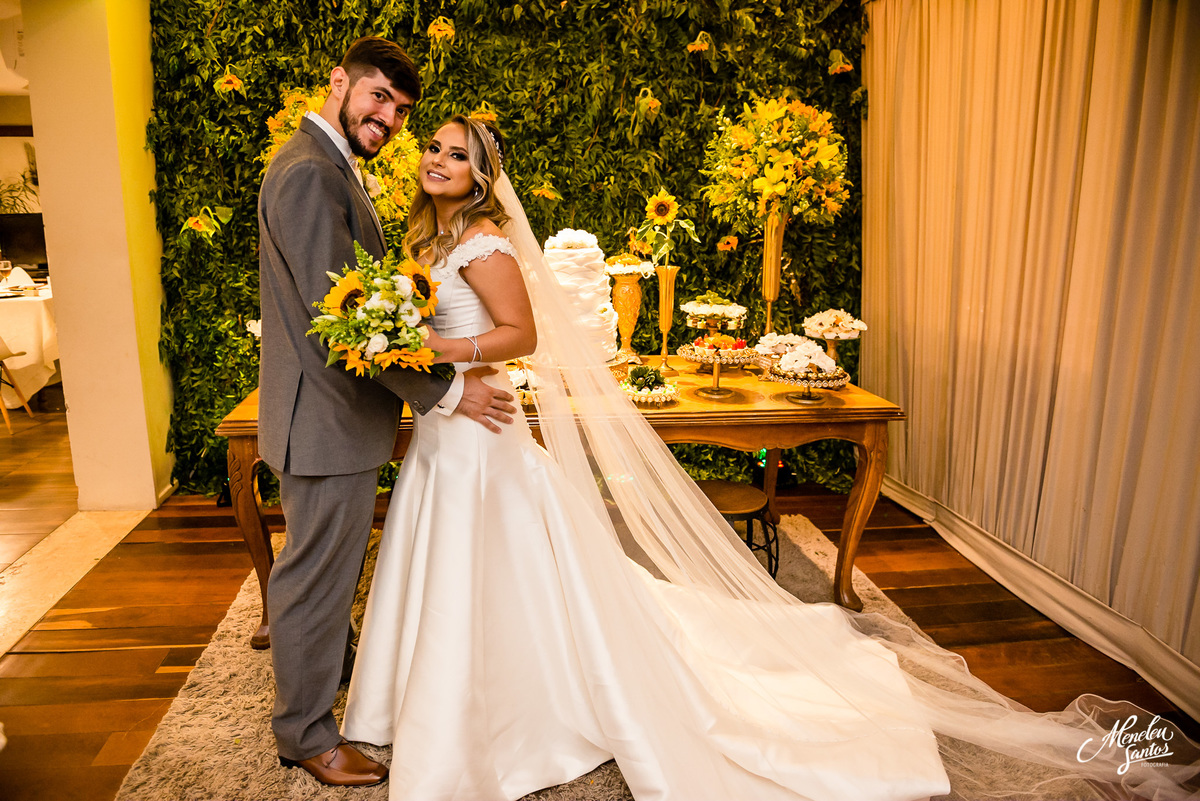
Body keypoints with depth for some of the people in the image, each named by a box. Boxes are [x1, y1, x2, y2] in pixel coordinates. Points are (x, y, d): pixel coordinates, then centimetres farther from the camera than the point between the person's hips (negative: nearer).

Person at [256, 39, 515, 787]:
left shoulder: (334, 168, 15)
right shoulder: (309, 172, -19)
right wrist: (442, 390, -23)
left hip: (341, 409, 10)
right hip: (328, 416, -10)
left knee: (331, 564, 26)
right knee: (316, 573, 6)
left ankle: (334, 660, 48)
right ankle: (306, 732, 25)